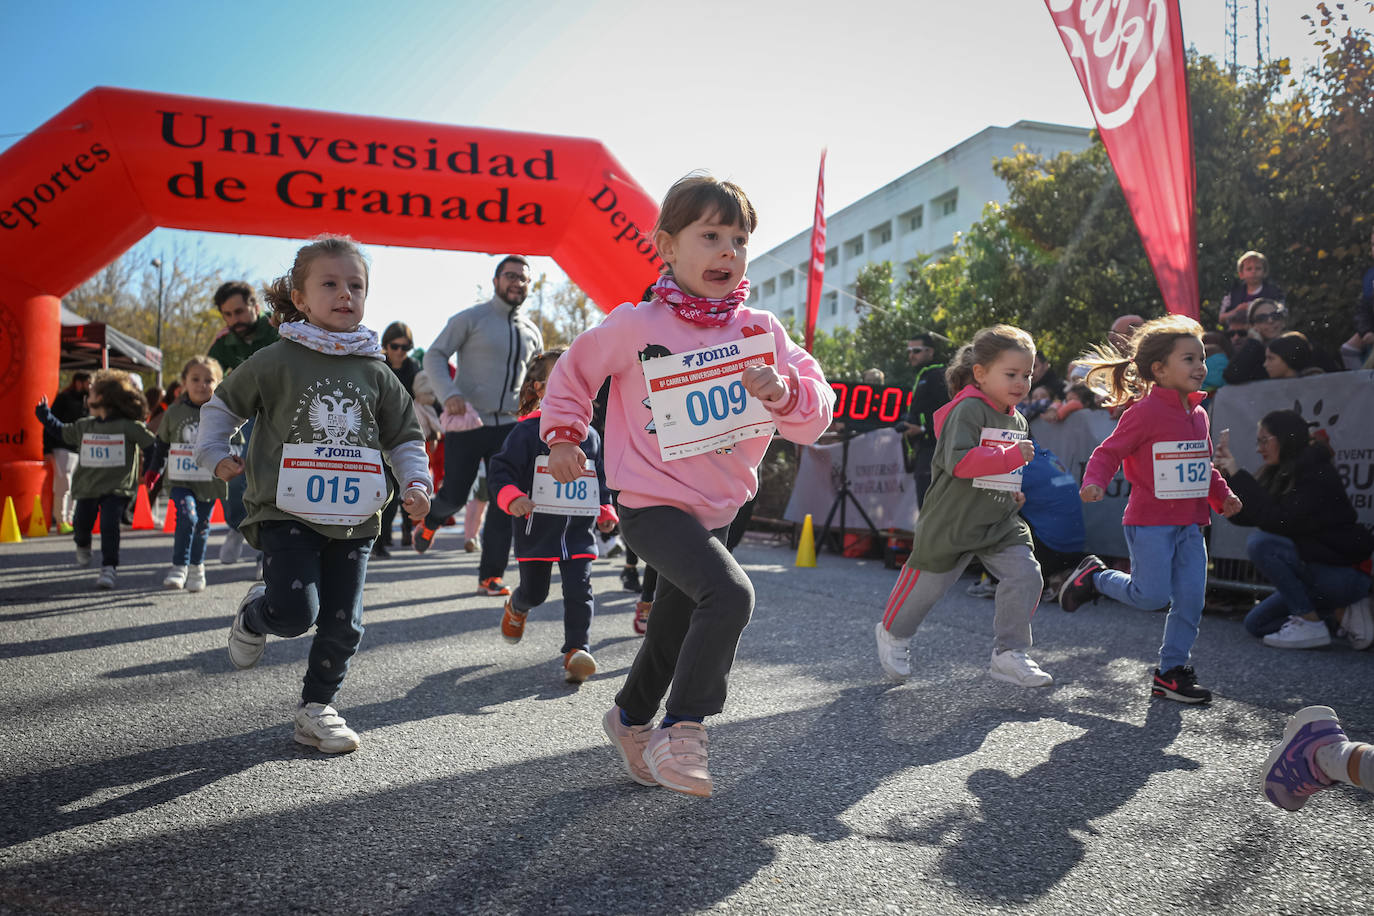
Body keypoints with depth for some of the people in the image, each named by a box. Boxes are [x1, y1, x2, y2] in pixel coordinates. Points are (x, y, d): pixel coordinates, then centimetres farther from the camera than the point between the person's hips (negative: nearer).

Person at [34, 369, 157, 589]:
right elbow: (62, 432, 27)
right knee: (81, 524, 7)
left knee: (109, 527, -16)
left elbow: (153, 445, -4)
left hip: (116, 489, -5)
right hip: (86, 487, 5)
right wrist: (44, 415, 28)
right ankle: (82, 546, 42)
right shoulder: (83, 426, 8)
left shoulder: (129, 427, -7)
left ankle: (108, 568, -7)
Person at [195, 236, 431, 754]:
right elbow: (222, 406, 11)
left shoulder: (375, 372, 7)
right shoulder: (276, 361, -2)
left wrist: (417, 483, -1)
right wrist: (215, 455, 2)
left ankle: (316, 708, 25)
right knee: (295, 611, -17)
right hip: (287, 512, -3)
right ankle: (253, 615, 19)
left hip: (353, 519, 4)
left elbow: (404, 437, 13)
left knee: (343, 624, 4)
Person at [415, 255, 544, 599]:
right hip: (466, 423, -4)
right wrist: (449, 394, -21)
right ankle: (429, 521, 38)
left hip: (508, 425, 4)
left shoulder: (532, 332, 13)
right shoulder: (470, 319, -1)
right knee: (454, 497, 1)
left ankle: (491, 575, 6)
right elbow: (434, 356, -4)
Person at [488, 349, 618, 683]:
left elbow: (601, 477, 20)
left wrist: (605, 511, 10)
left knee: (579, 590, -9)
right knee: (534, 592, 13)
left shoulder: (589, 435, 9)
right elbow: (500, 471, -9)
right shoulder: (527, 431, -7)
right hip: (538, 528, -3)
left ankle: (577, 649, -2)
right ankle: (516, 607, 48)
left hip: (578, 530, 3)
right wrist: (512, 498, -26)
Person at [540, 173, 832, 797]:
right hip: (652, 503, -5)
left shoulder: (762, 332, -1)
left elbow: (816, 413, -6)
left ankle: (630, 718, 45)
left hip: (718, 509, 6)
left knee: (674, 633, 18)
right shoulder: (635, 326, -10)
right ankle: (681, 732, -10)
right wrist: (562, 435, 4)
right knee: (730, 593, -27)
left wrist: (783, 390, -26)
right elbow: (573, 371, 8)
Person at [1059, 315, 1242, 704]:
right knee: (1151, 596, -7)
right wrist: (1094, 483, -29)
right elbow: (1109, 452, -13)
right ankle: (1095, 576, 20)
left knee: (1191, 599, 5)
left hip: (1189, 524, 7)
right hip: (1149, 522, -7)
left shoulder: (1198, 413, 13)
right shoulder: (1145, 411, -12)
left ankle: (1172, 671, 17)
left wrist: (1223, 496, 14)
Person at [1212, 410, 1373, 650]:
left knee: (1260, 543, -27)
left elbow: (1279, 521, -30)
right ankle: (1341, 613, 9)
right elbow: (1243, 516, 5)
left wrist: (1239, 475, -27)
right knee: (1256, 624, 9)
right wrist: (1225, 476, -5)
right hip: (1319, 567, 9)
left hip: (1347, 574, -9)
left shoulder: (1317, 474, -19)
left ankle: (1311, 624, -16)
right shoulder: (1282, 474, 8)